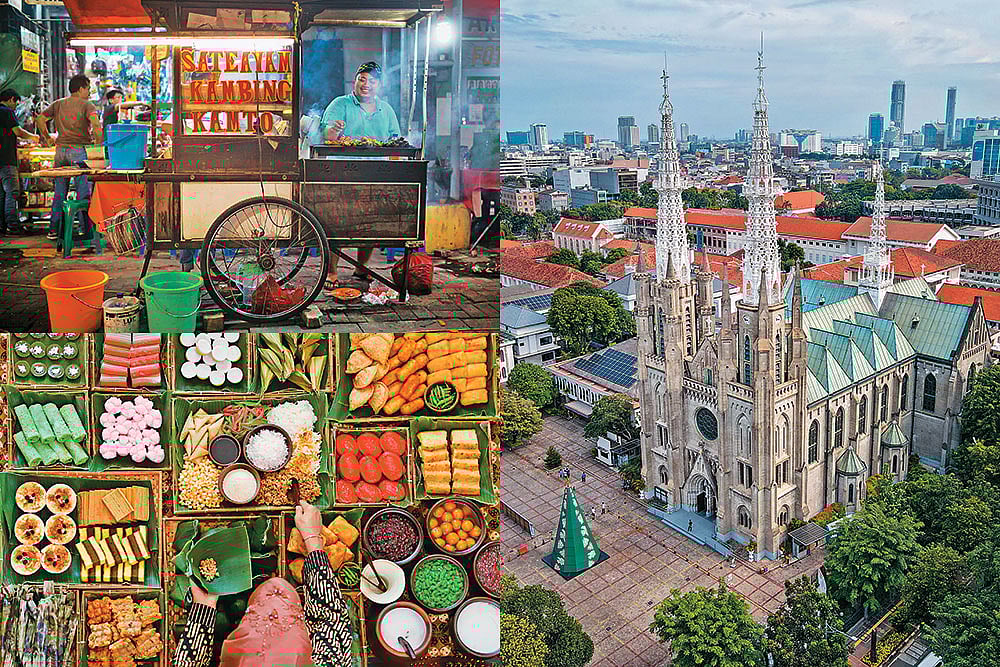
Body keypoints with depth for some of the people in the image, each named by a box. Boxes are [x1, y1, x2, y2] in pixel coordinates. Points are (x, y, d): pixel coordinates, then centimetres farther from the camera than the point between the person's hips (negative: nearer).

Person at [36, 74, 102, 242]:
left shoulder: (58, 104, 14)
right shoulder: (87, 105, -3)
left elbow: (40, 119, 9)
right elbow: (95, 121, -20)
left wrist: (47, 138, 19)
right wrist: (99, 140, -11)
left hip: (61, 150, 5)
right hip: (79, 151, -5)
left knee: (59, 191, 10)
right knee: (84, 190, -3)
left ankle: (54, 229, 11)